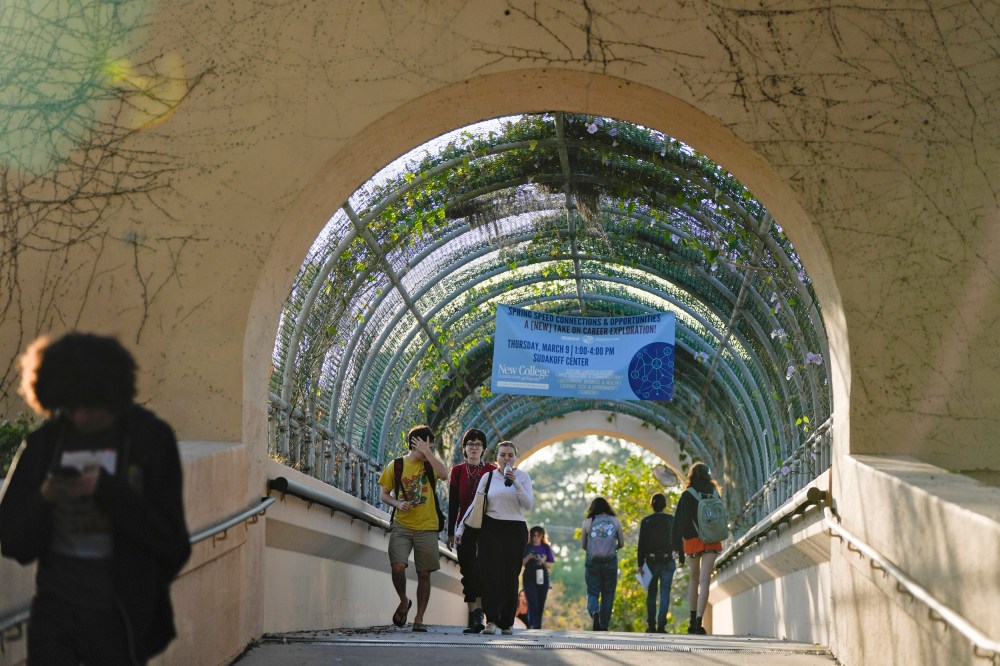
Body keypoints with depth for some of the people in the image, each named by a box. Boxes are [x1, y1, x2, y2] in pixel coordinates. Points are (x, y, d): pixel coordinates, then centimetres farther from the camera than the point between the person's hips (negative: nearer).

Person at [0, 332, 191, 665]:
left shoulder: (151, 439, -4)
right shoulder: (43, 444, 4)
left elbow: (169, 538, -9)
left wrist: (107, 491, -19)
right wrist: (44, 499, -15)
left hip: (120, 617, -2)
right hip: (54, 609, 2)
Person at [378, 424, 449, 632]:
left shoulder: (430, 464, 5)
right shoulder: (396, 465, 5)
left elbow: (444, 472, -19)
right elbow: (383, 493, 8)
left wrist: (427, 452, -14)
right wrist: (397, 503, -11)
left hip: (426, 527, 1)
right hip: (401, 525, -1)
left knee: (424, 574, 2)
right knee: (398, 567, -17)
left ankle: (419, 618, 12)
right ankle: (404, 602, 11)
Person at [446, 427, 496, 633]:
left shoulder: (492, 470, 4)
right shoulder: (457, 471, 8)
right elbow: (453, 503, 8)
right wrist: (451, 532, 4)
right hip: (465, 526, 2)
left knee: (483, 568, -10)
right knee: (467, 570, -3)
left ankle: (479, 611, -11)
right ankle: (472, 617, -3)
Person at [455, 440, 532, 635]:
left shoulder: (523, 476, 5)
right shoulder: (488, 477, 7)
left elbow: (528, 504, -6)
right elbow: (475, 504, 11)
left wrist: (515, 483, -17)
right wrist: (460, 527, 7)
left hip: (515, 530, 0)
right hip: (491, 528, 0)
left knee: (510, 576, -1)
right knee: (491, 573, -11)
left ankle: (507, 623, 8)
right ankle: (492, 620, -13)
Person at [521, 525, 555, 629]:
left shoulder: (546, 548, 8)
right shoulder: (527, 547, 5)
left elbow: (550, 565, 6)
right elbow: (521, 563, 1)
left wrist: (543, 562, -14)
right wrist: (529, 557, -15)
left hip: (542, 578, 2)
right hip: (529, 578, -2)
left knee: (540, 605, 4)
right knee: (533, 603, -15)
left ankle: (538, 627, 10)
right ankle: (532, 625, -22)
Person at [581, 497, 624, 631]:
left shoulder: (588, 522, 3)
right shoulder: (615, 521, 5)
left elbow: (583, 545, 10)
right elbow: (621, 544, 10)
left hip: (592, 561, 0)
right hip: (610, 561, 1)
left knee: (592, 592, 7)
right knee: (608, 594, 9)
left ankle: (594, 612, -24)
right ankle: (604, 626, 9)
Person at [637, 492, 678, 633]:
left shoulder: (646, 521, -1)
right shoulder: (671, 520, 2)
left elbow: (641, 544, -3)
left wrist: (640, 564, -1)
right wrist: (681, 559, 11)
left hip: (651, 561, 0)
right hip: (668, 561, 0)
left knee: (651, 593, 9)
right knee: (665, 593, 1)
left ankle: (651, 625, 6)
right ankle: (661, 625, -7)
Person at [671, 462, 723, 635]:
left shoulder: (687, 495, -2)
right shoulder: (714, 493, 7)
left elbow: (680, 522, -6)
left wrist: (678, 547, -4)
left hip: (692, 541, -1)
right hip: (712, 541, 1)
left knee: (694, 579, 16)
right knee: (704, 581, -7)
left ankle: (693, 621, 18)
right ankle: (699, 621, -20)